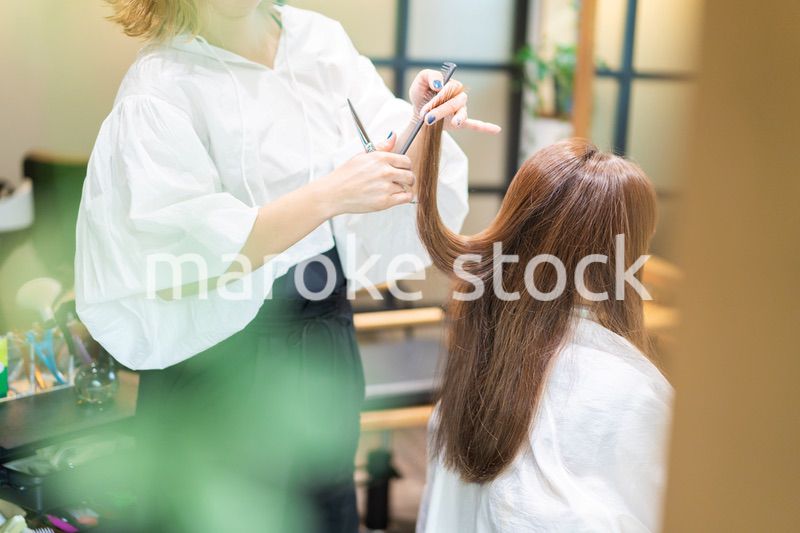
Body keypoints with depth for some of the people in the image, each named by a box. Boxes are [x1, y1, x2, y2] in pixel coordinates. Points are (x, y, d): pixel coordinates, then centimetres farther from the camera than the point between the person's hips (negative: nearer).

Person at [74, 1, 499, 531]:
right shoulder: (161, 88, -14)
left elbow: (396, 181, 0)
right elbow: (182, 257, -24)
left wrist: (423, 129, -21)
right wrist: (326, 197, -31)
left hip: (328, 342, 5)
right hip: (221, 365, -5)